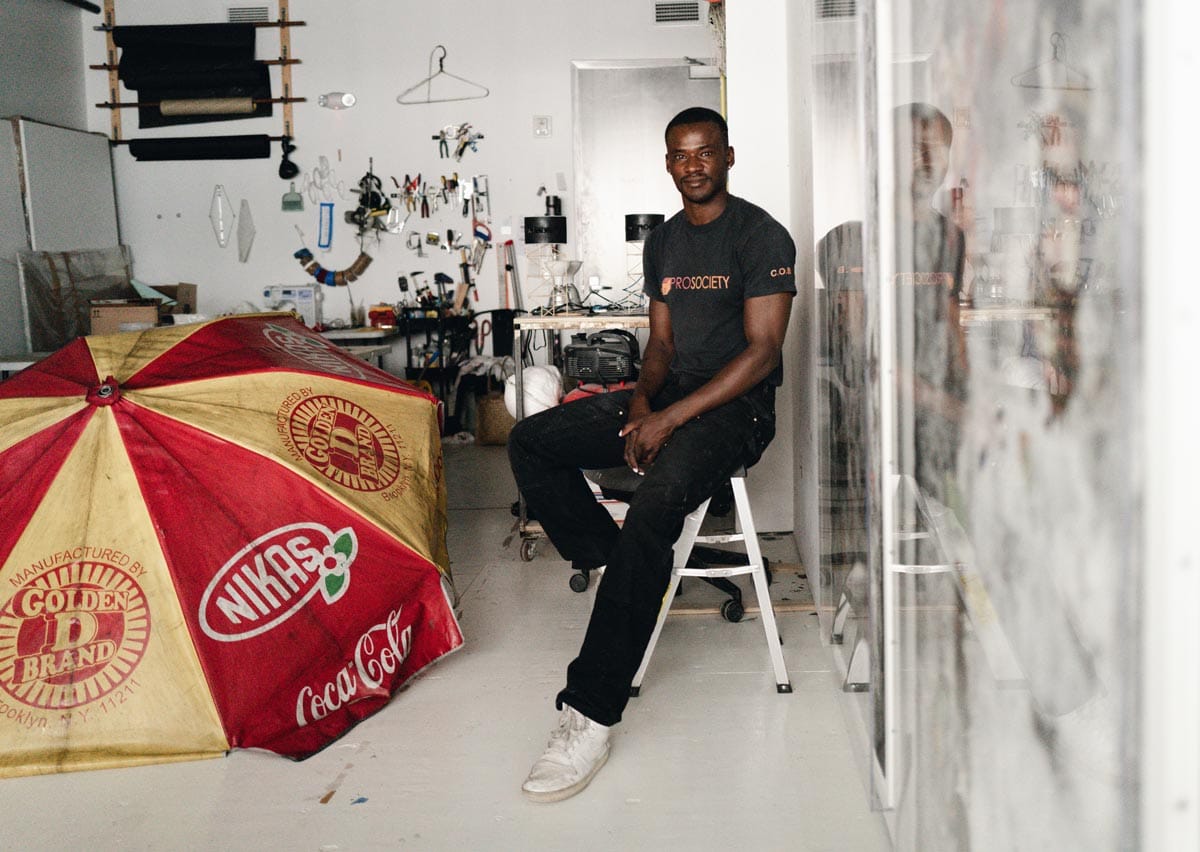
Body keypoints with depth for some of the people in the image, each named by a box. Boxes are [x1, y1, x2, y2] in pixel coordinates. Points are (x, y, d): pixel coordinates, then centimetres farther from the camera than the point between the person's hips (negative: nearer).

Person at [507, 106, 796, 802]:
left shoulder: (761, 236, -7)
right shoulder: (663, 243, 17)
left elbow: (763, 351, -14)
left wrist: (671, 418, -21)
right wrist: (642, 398, -5)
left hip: (735, 406, -8)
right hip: (669, 396, 8)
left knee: (655, 505, -35)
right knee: (531, 442, -8)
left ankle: (590, 714, -34)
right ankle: (614, 566, -4)